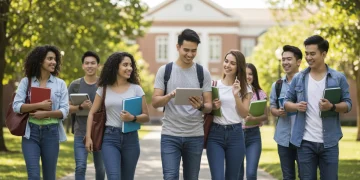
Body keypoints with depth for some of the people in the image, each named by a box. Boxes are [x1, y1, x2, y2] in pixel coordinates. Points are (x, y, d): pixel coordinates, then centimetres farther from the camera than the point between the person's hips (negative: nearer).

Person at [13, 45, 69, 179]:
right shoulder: (26, 82, 3)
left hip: (51, 133, 1)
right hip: (31, 132, -1)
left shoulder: (60, 84, 5)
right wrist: (39, 105, -16)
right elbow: (16, 106, -6)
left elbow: (64, 111, -1)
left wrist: (46, 113, -16)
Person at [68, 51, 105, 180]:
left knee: (100, 168, 12)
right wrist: (81, 107, -18)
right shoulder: (75, 85, 2)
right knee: (80, 167, -11)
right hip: (81, 133, -1)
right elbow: (68, 108, 1)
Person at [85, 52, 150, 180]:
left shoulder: (136, 89, 3)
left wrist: (133, 118, -18)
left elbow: (146, 117, 3)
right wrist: (88, 137, 1)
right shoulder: (104, 89, 4)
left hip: (131, 139, 1)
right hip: (110, 138, -1)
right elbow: (92, 113, 9)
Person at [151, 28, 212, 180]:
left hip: (195, 136, 2)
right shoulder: (164, 70, 1)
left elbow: (209, 106, 2)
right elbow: (155, 102, -3)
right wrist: (170, 96, -24)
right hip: (170, 135, -2)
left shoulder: (203, 73, 3)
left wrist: (201, 106, -21)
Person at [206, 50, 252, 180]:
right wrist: (213, 107, -11)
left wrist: (236, 95, -15)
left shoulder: (245, 89, 6)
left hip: (235, 134, 1)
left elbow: (244, 114, -4)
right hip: (215, 134, -1)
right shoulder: (214, 85, 4)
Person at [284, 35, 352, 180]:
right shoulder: (298, 78, 6)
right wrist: (296, 106, -11)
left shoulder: (338, 78, 1)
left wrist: (332, 107, -18)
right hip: (305, 142, 1)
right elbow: (287, 102, 11)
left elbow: (347, 104, 1)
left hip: (329, 142, -1)